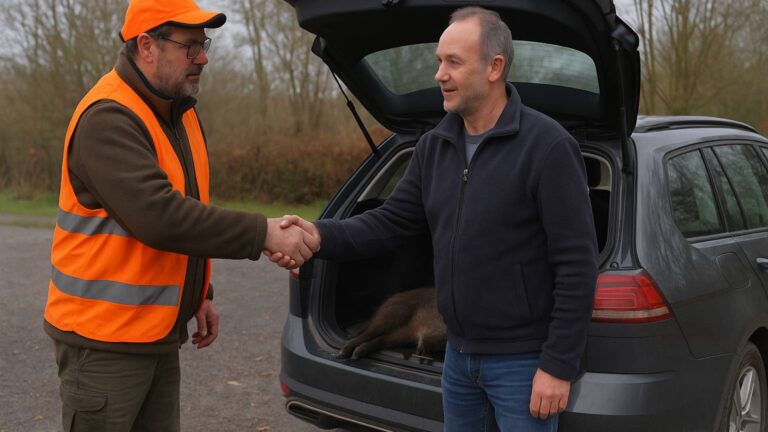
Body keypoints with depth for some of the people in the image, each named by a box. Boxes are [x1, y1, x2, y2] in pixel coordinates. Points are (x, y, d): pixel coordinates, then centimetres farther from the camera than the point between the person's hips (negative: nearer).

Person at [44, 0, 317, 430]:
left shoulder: (182, 112, 10)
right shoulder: (108, 119, -19)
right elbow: (159, 217, -30)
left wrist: (202, 295, 15)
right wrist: (264, 233, -28)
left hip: (160, 332, 8)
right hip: (104, 339, -8)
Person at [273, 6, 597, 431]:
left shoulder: (546, 146, -16)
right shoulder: (433, 146, 5)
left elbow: (577, 263, -17)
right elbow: (389, 222, 3)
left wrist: (559, 365, -17)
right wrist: (320, 235, -15)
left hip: (523, 361, -6)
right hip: (459, 355, 7)